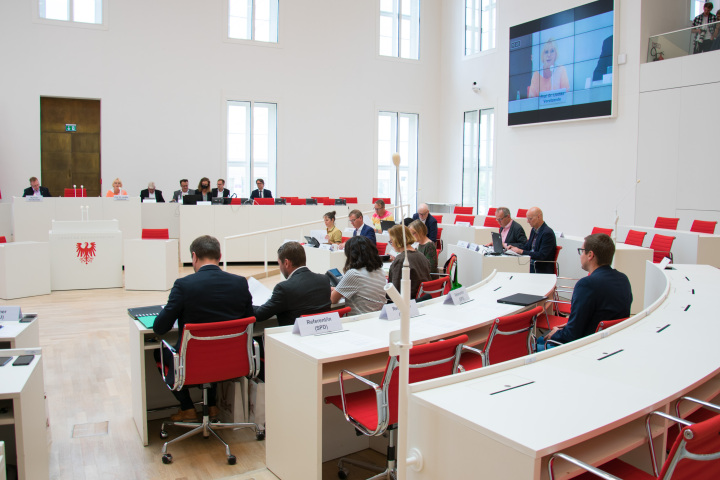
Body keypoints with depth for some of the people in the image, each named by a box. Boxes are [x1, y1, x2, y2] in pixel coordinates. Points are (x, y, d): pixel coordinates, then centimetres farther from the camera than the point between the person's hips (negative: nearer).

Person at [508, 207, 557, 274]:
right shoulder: (534, 230, 11)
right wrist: (515, 248, -1)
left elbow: (541, 255, -21)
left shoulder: (548, 233, -15)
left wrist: (521, 251, -22)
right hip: (530, 264, 8)